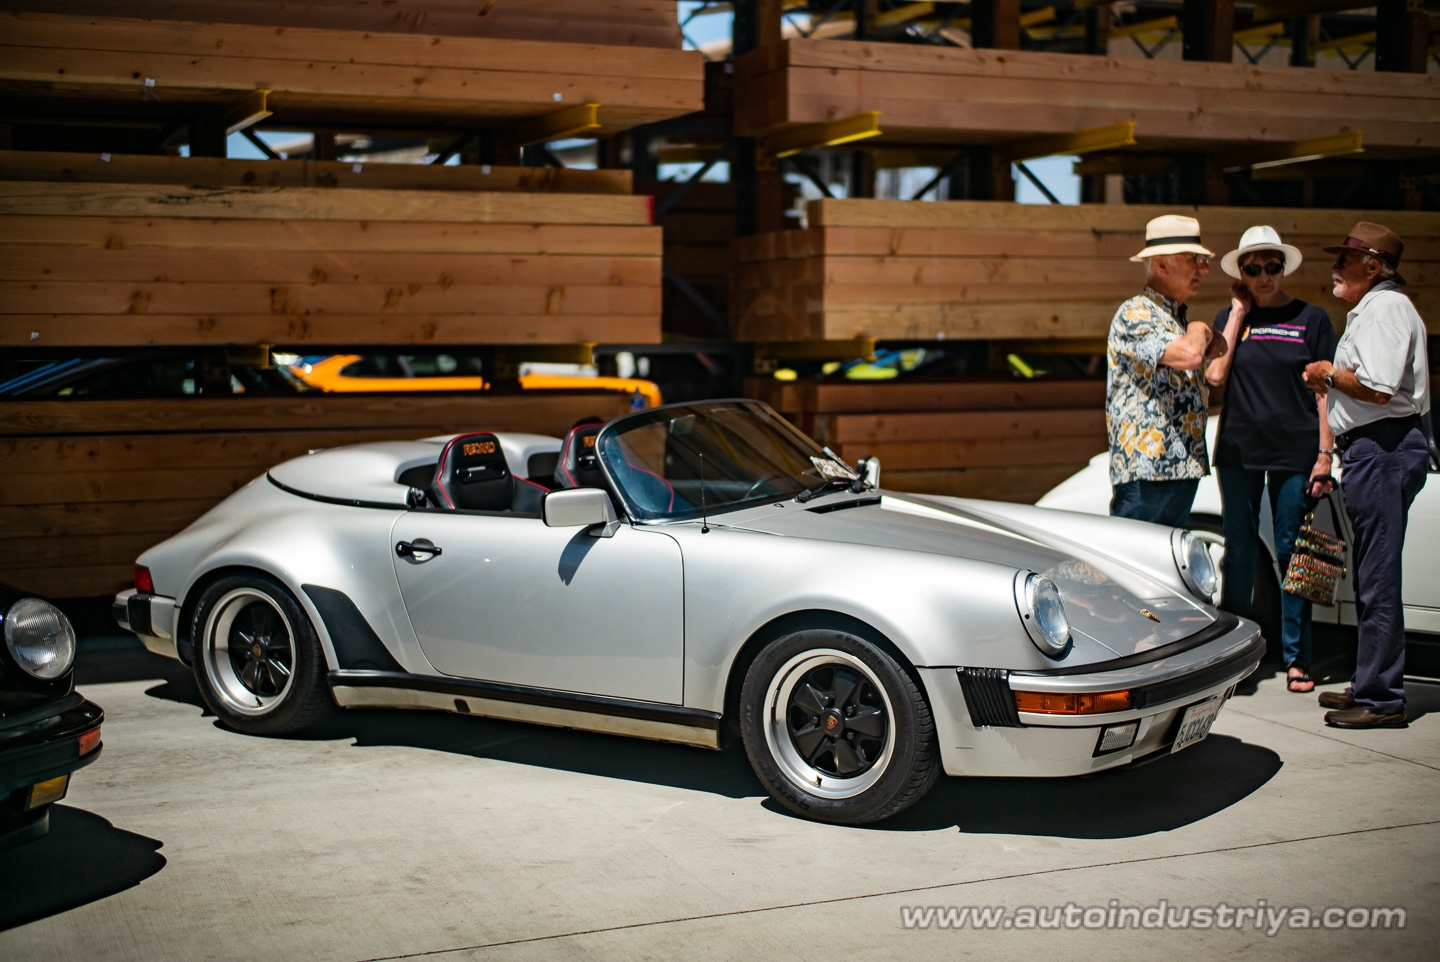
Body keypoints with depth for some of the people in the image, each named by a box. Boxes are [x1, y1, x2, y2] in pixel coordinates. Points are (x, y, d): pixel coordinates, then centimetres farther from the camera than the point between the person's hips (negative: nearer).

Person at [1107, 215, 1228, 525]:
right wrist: (1199, 333, -4)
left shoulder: (1177, 317, 19)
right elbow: (1188, 355, -28)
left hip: (1183, 466, 10)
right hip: (1146, 469, -10)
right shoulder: (1135, 314, -11)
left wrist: (1212, 342, 9)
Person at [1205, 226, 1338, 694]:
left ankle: (1296, 657, 9)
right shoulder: (1230, 318, 8)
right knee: (1239, 551, 8)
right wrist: (1239, 312, -3)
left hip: (1295, 453, -2)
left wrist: (1325, 454, -5)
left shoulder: (1311, 319, 3)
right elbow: (1214, 375, -8)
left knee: (1291, 553, 1)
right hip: (1238, 450, 2)